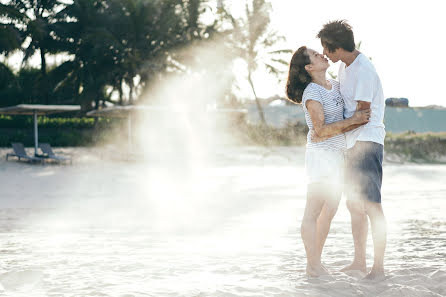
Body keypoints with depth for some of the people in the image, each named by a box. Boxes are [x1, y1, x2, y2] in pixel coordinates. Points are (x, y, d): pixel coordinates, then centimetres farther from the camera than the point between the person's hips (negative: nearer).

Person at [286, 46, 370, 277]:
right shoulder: (312, 93, -15)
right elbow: (320, 129, -20)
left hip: (337, 154, 9)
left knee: (329, 211, 12)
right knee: (313, 212, -3)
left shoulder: (334, 85, 9)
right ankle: (312, 266, 1)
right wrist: (351, 121, -23)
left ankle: (317, 262, 20)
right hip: (321, 154, -9)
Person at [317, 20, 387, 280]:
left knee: (372, 205, -10)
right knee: (354, 205, 13)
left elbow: (362, 113, -18)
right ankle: (360, 261, 21)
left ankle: (379, 267, -7)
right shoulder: (345, 67, 13)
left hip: (367, 143, -10)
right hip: (353, 144, 10)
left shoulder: (364, 70, -17)